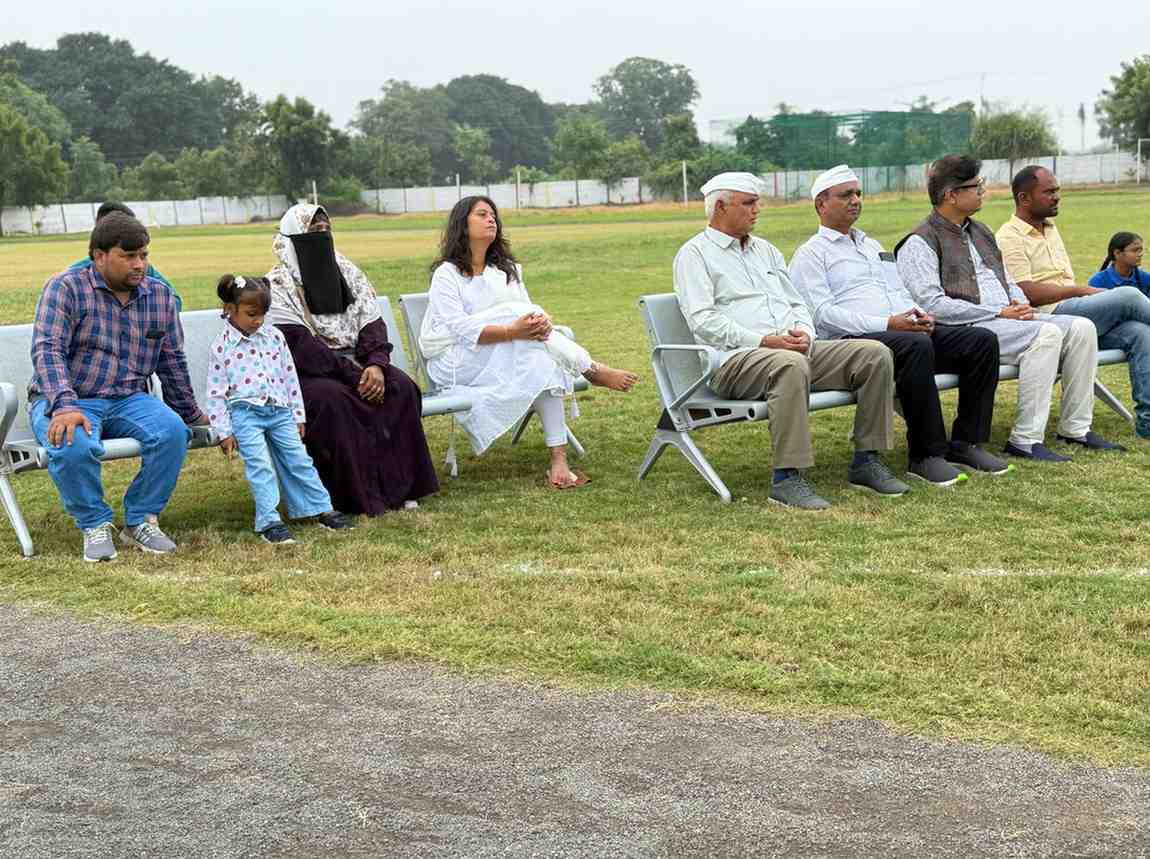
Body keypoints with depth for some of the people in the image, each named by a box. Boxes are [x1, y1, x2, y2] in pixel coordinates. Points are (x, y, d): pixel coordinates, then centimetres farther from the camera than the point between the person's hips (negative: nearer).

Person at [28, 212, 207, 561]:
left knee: (172, 430, -27)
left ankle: (140, 520, -9)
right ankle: (95, 525, -10)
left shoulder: (160, 295, 8)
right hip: (65, 400, -3)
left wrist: (189, 412, 22)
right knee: (73, 446, -37)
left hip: (128, 401, 4)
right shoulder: (66, 288, -6)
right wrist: (65, 407, -31)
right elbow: (48, 351, -17)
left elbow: (172, 359, 17)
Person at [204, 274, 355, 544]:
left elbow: (290, 377, 14)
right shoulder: (221, 346, -1)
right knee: (260, 466, -15)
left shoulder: (274, 337, 9)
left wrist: (298, 417, 12)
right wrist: (224, 432, -4)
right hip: (245, 413, -4)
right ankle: (268, 522, -14)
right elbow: (215, 392, 0)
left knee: (299, 460, 4)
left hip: (279, 410, 4)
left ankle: (322, 509, 13)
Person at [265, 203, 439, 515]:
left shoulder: (348, 274, 11)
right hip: (304, 374, -5)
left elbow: (372, 325, 3)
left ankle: (399, 486, -16)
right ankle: (356, 498, -29)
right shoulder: (278, 286, -7)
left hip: (354, 366, 5)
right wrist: (354, 375, -23)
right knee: (333, 399, -36)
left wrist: (376, 365, -18)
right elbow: (301, 346, -17)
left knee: (402, 387, -21)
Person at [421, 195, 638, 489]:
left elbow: (531, 313, 6)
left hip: (511, 358, 5)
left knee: (543, 360, -29)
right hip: (457, 362, -5)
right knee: (514, 313, -28)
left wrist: (542, 321, -20)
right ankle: (593, 371, -23)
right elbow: (461, 328, -17)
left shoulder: (507, 270, 19)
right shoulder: (446, 274, -2)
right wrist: (513, 331, -31)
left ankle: (559, 459, -37)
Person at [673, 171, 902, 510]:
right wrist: (764, 340, -17)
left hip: (796, 350, 7)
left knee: (875, 353, -11)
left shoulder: (766, 249, 27)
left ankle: (866, 460, -6)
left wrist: (804, 332, -2)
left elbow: (797, 303, 23)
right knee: (790, 364, -41)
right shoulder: (694, 254, 4)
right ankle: (787, 478, -36)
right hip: (736, 358, -7)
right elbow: (703, 320, -9)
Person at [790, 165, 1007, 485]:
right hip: (854, 340, -7)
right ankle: (925, 455, -29)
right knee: (916, 346, -38)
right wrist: (887, 324, -18)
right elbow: (823, 313, -8)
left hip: (910, 332, 8)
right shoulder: (810, 254, 6)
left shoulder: (873, 246, 31)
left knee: (982, 339, -13)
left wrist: (922, 317, 3)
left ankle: (965, 443, -10)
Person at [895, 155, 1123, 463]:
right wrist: (998, 313, -16)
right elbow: (932, 305, -17)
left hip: (1008, 319, 9)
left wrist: (1021, 304, 2)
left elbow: (1007, 281, 28)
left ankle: (1075, 428, -2)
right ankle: (1025, 440, -27)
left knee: (1081, 327, -7)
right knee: (1045, 334, -29)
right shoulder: (920, 243, -6)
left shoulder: (981, 232, 22)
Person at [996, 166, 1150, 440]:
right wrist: (1082, 291, -9)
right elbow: (1027, 293, -14)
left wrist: (1087, 293, 4)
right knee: (1128, 296, -21)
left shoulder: (1051, 229, 25)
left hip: (1075, 314, 8)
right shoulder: (1010, 237, -3)